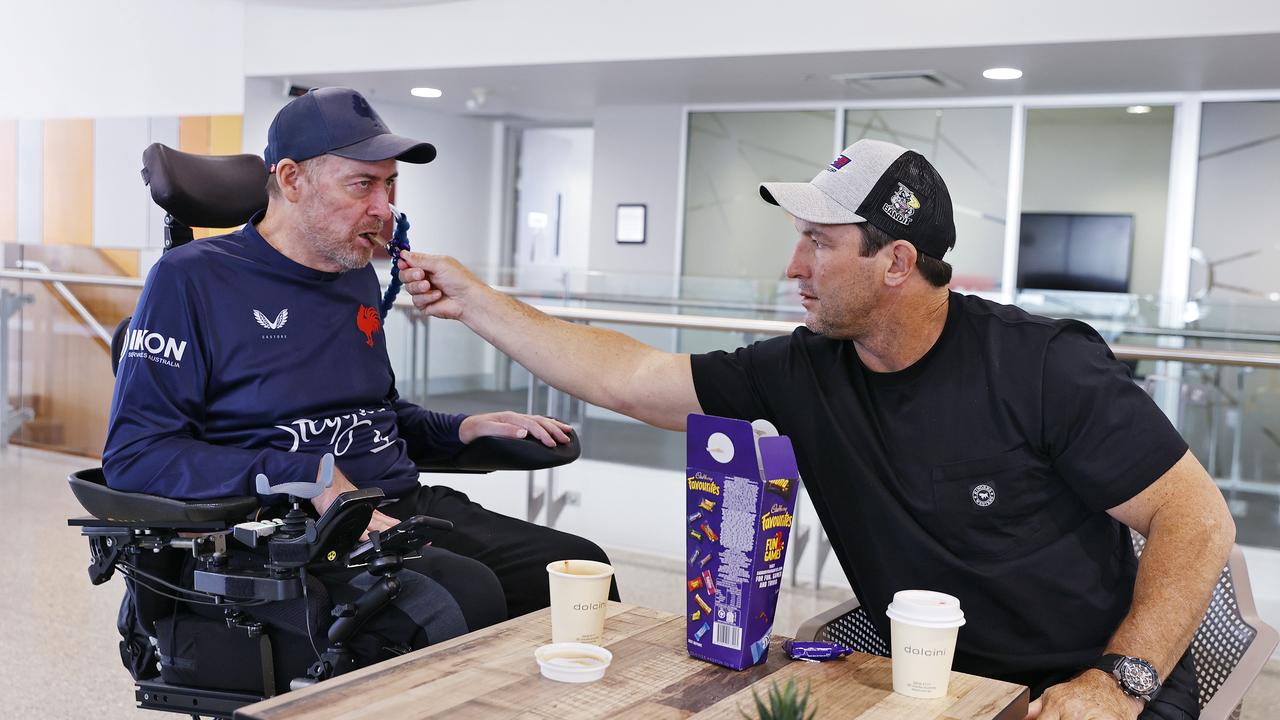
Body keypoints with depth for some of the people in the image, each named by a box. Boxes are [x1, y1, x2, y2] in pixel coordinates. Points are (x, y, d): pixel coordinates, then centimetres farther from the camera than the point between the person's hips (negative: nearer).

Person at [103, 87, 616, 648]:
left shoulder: (358, 278, 19)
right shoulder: (191, 279, -4)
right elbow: (132, 454, -12)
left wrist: (463, 429, 12)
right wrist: (308, 478, -20)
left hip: (408, 506, 7)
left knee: (577, 563, -12)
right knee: (466, 598, -32)